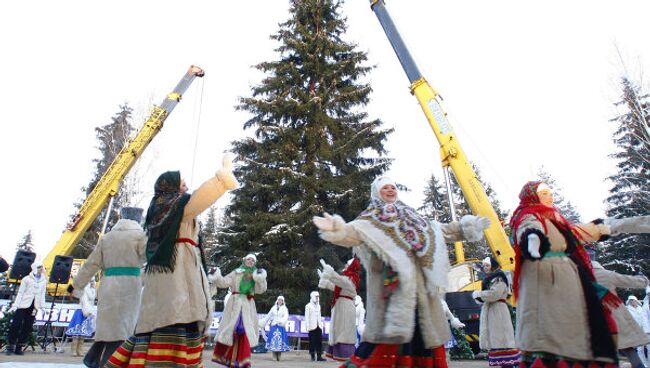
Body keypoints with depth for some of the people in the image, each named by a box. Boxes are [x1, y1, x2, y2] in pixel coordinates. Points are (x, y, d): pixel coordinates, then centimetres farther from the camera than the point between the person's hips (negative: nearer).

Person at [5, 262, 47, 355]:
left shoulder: (44, 281, 9)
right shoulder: (27, 279, -1)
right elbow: (20, 293, -1)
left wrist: (43, 306, 8)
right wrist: (15, 305, -8)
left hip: (34, 307, 3)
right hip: (23, 305, -3)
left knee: (27, 327, 2)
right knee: (16, 325, -4)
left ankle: (19, 347, 11)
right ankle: (10, 346, 9)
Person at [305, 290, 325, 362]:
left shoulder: (318, 306, 19)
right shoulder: (308, 306, 0)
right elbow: (306, 317, -5)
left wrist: (321, 325, 13)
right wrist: (307, 327, -12)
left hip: (318, 326, 5)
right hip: (312, 327, -5)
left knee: (319, 341, -2)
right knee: (312, 342, -3)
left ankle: (319, 356, 0)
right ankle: (313, 356, 5)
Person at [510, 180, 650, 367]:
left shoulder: (554, 219, 23)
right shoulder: (529, 217, -6)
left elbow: (580, 231, 37)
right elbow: (530, 229, -30)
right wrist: (533, 239, -53)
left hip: (564, 282, 10)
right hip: (545, 282, -9)